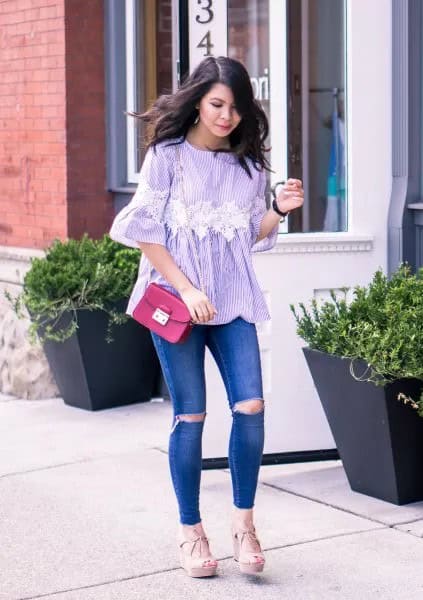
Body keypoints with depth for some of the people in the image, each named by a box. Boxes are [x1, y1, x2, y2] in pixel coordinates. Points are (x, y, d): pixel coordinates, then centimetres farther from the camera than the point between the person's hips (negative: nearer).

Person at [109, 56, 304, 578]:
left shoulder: (248, 163, 9)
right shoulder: (168, 155, -3)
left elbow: (252, 238, 14)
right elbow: (145, 232, -6)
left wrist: (280, 210, -5)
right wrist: (187, 289, -13)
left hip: (233, 300, 3)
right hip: (175, 299, -3)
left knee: (251, 407, -8)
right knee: (190, 415, 0)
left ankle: (243, 521, 8)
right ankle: (190, 531, 13)